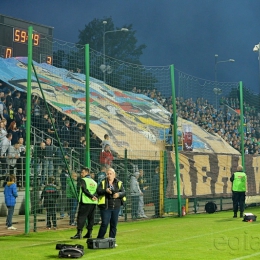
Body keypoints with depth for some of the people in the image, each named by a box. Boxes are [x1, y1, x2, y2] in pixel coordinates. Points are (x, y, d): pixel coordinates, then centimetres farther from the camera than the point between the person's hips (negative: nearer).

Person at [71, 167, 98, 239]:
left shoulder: (83, 180, -2)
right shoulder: (94, 182, 17)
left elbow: (85, 190, -14)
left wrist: (91, 196, -12)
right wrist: (94, 196, -9)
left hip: (85, 202, -6)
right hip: (93, 203, 6)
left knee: (81, 217, -6)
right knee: (91, 218, 12)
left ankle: (79, 233, -14)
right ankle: (89, 233, 13)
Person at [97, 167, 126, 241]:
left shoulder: (119, 183, 9)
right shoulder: (103, 183, 5)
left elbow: (123, 192, 0)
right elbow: (98, 191, -8)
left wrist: (118, 194, -21)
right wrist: (105, 190, -27)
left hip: (116, 207, 3)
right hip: (106, 207, -3)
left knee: (114, 224, 7)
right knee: (104, 223, -8)